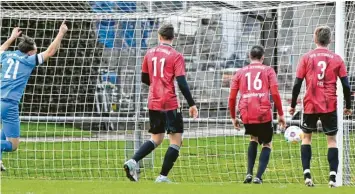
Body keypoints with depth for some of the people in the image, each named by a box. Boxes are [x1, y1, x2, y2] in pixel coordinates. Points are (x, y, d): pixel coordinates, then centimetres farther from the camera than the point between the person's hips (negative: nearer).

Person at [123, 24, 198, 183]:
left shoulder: (150, 53, 8)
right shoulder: (176, 56, -7)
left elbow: (145, 79, 17)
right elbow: (182, 83, -13)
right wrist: (191, 104, -10)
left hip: (153, 103, 6)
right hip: (170, 104, -6)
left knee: (156, 139, 18)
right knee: (176, 140, 3)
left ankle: (133, 161, -3)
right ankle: (162, 176, -5)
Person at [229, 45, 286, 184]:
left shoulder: (240, 72, 16)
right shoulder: (268, 70, 10)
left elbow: (232, 97, 12)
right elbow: (275, 93, -1)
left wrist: (233, 117, 23)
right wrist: (280, 114, 5)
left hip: (246, 115, 3)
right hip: (263, 114, -3)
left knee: (253, 138, 29)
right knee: (267, 144, 16)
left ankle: (249, 173, 14)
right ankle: (258, 177, -1)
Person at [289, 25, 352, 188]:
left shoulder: (306, 58, 0)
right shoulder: (337, 59, 2)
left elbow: (297, 84, -2)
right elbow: (346, 85, 1)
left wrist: (293, 105, 8)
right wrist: (348, 106, 11)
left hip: (310, 105, 0)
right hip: (330, 106, 0)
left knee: (306, 136, 15)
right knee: (332, 139, 6)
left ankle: (307, 173, 2)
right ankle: (333, 176, -5)